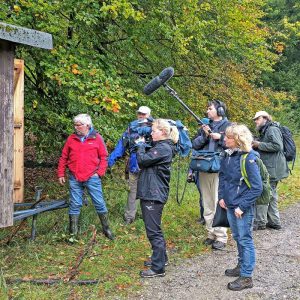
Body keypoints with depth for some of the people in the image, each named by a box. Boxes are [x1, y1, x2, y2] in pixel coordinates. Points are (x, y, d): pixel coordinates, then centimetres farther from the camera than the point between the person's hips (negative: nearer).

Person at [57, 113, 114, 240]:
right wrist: (61, 174, 8)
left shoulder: (97, 138, 0)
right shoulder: (71, 138, 6)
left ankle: (106, 228, 18)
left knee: (99, 203, 3)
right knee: (75, 205, 8)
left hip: (92, 177, -2)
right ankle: (73, 232, 18)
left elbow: (103, 157, 2)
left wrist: (100, 172, -6)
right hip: (74, 178, 2)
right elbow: (63, 157, 11)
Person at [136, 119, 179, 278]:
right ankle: (160, 258, 34)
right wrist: (142, 145, 5)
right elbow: (146, 160, 16)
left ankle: (158, 268, 0)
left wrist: (141, 145, -3)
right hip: (150, 193, 11)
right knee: (154, 229, 21)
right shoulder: (160, 146, 14)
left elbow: (142, 160, -20)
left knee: (154, 231, -6)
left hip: (154, 195, -11)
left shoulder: (163, 148, -16)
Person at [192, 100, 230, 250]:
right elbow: (195, 145, 10)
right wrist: (204, 135, -6)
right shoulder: (205, 126, 14)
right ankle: (211, 234, 21)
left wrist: (220, 137, -14)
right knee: (207, 205, 11)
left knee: (219, 204, -6)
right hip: (204, 169, 6)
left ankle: (221, 237, 0)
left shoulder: (228, 126, -1)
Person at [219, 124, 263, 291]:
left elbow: (257, 187, -18)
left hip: (243, 207, -7)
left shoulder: (248, 158, -20)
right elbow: (222, 176, 17)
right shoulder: (228, 155, 2)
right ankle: (242, 266, 37)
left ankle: (247, 277, 13)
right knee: (237, 238, 20)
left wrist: (242, 206, -19)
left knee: (245, 240, 3)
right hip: (230, 205, 7)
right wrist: (222, 196, 6)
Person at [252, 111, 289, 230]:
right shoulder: (264, 132, 19)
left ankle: (260, 222, 0)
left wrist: (259, 144, -18)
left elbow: (278, 146, -24)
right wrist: (255, 145, 11)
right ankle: (274, 221, 22)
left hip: (272, 169, -11)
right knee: (271, 195, 14)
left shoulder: (272, 129, -12)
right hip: (269, 169, 11)